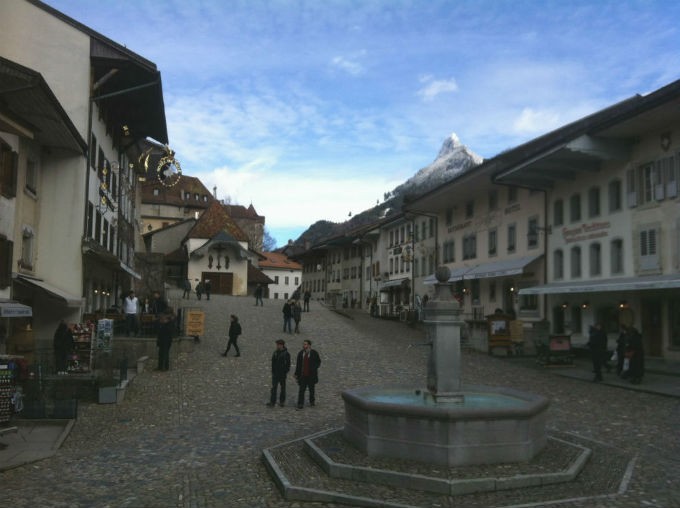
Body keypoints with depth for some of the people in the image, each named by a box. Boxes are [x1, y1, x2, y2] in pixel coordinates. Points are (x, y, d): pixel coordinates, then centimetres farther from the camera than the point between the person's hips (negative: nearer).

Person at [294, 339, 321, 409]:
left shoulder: (314, 353, -7)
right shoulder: (301, 353, 2)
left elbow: (318, 362, 2)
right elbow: (298, 364, 6)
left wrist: (314, 368, -14)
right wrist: (296, 374, 4)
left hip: (311, 375, -1)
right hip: (303, 375, 1)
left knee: (311, 389, 14)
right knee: (301, 389, -3)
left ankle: (312, 401, 34)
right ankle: (300, 404, 2)